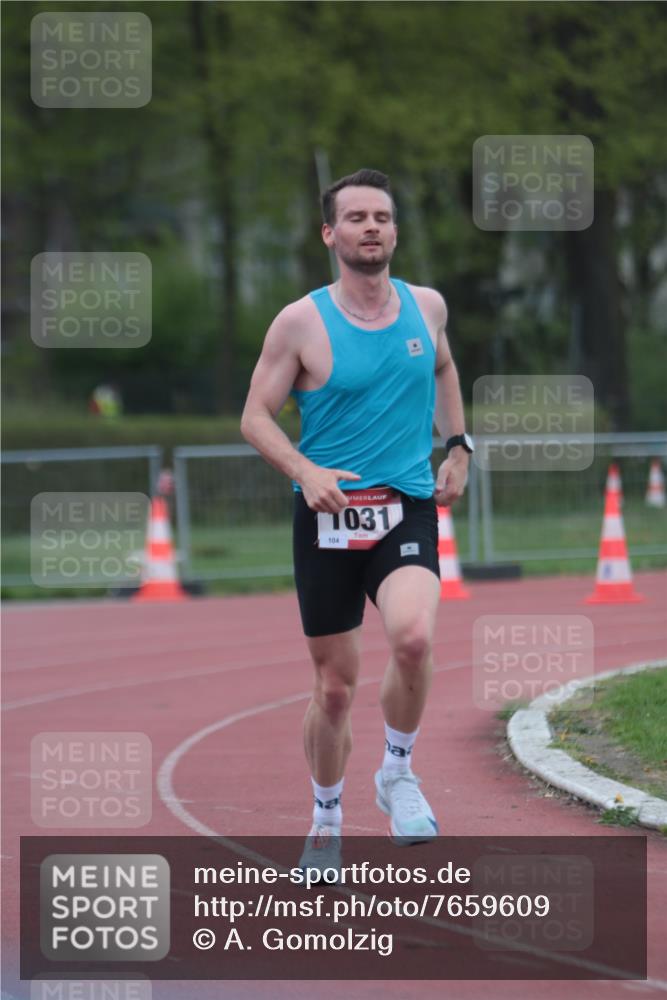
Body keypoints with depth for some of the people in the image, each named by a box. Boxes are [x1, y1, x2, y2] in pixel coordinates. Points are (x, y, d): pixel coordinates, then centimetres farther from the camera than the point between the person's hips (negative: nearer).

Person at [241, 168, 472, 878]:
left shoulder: (426, 307, 6)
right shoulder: (301, 323, -5)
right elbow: (255, 417, -2)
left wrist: (458, 445, 17)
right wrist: (303, 470, -18)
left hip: (407, 508, 1)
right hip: (328, 516, -1)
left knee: (413, 637, -28)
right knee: (334, 685, 5)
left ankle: (398, 774, -4)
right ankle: (326, 823, 26)